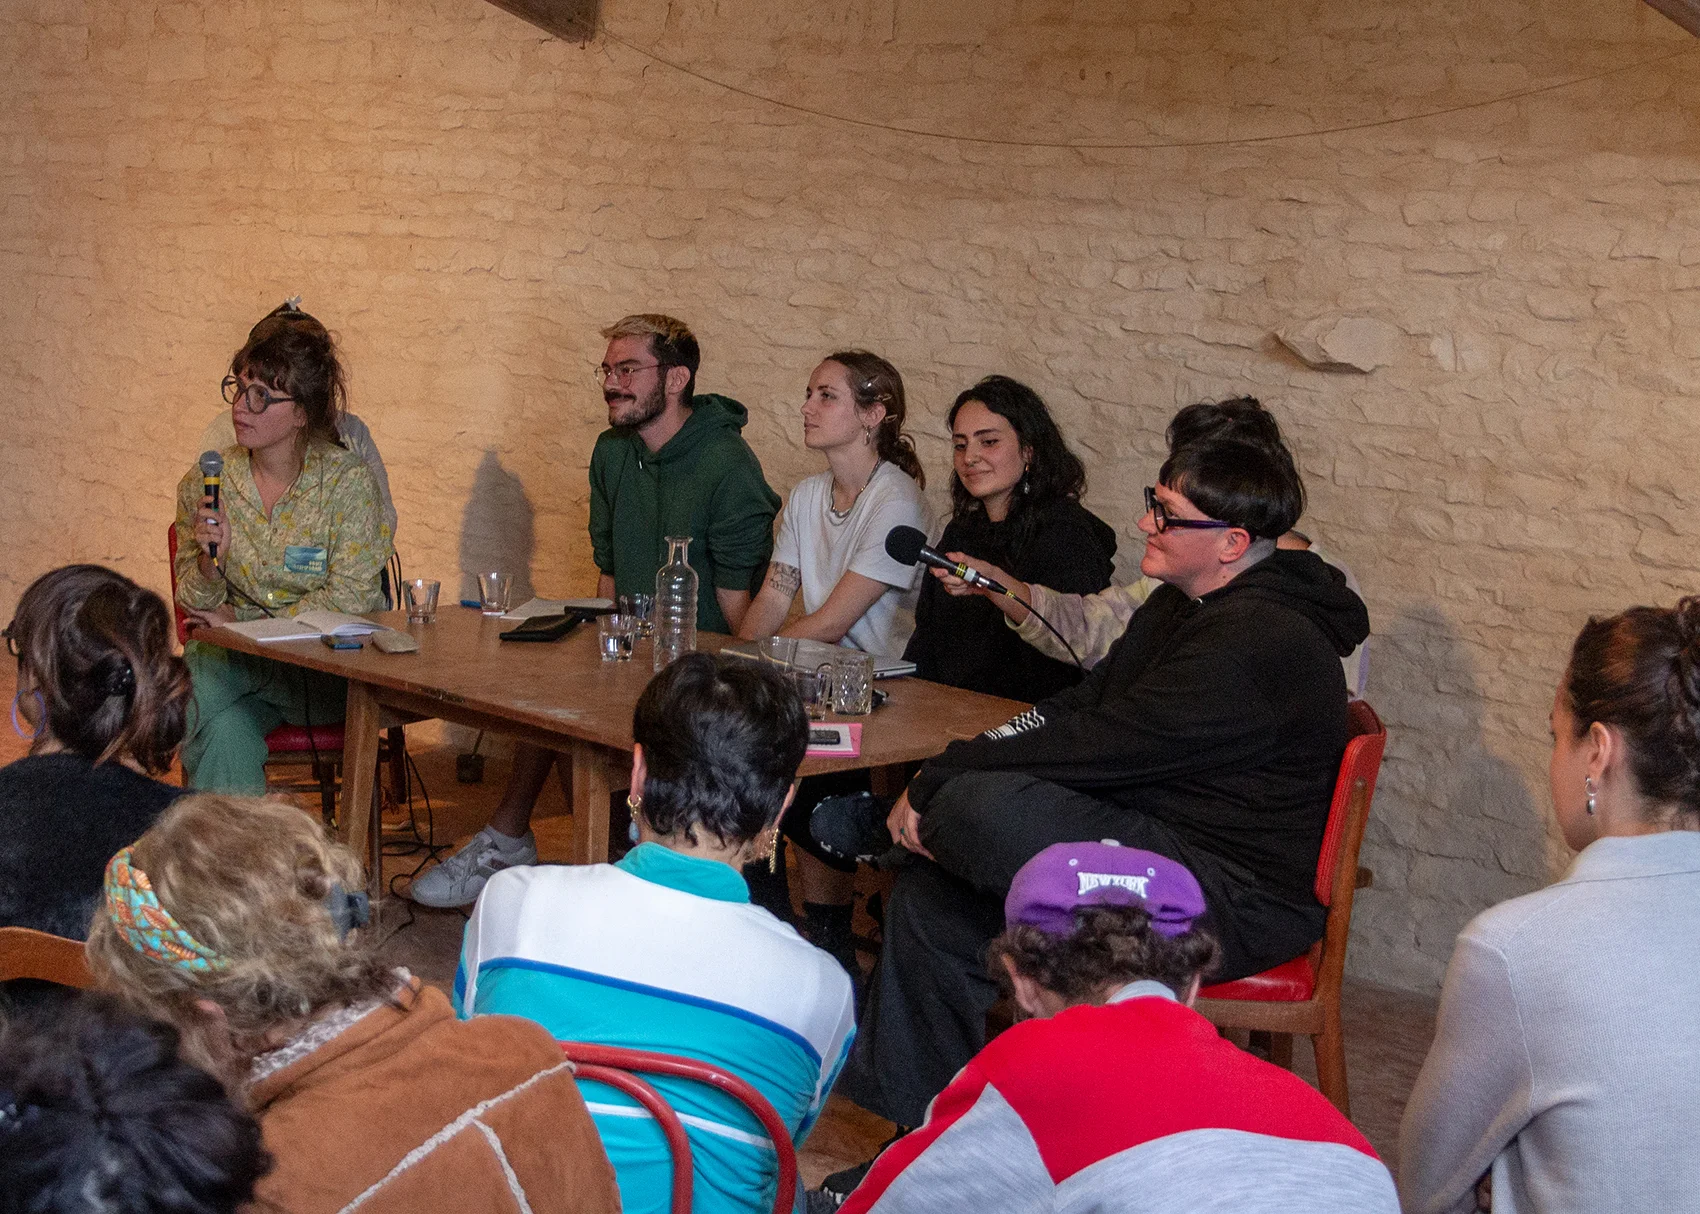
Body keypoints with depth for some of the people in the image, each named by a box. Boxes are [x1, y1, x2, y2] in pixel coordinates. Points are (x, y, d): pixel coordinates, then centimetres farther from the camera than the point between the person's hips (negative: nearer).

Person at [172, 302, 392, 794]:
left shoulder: (347, 480, -7)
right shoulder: (205, 483, 3)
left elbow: (351, 599, -11)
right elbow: (196, 608, 8)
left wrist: (238, 621, -10)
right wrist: (210, 562, -16)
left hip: (327, 667, -1)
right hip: (233, 658, 2)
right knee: (224, 732, -32)